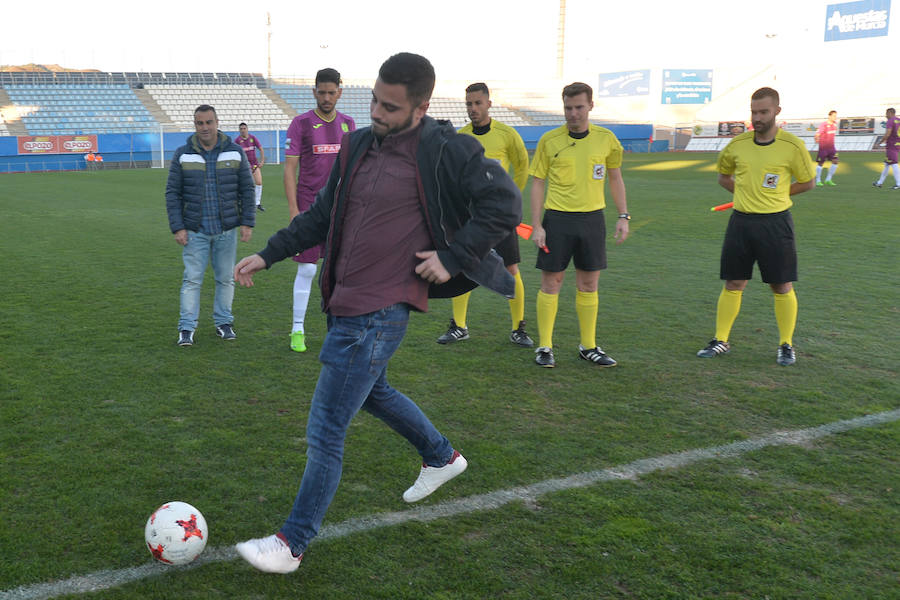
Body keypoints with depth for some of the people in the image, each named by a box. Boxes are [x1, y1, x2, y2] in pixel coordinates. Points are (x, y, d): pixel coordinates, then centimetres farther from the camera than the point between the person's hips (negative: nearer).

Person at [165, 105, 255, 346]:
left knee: (225, 278, 8)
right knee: (192, 279, -2)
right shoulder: (182, 155, 2)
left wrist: (247, 222, 0)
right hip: (195, 231, -1)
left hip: (227, 229, 1)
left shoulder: (235, 152, 3)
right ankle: (186, 328, 4)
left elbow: (247, 189, 6)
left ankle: (223, 322, 21)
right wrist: (177, 227, -5)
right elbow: (172, 193, 3)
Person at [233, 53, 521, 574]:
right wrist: (268, 255, 14)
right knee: (372, 392, 29)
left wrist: (452, 258, -15)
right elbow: (322, 215, 17)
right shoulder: (359, 146, 8)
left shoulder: (445, 151, -13)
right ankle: (443, 458, 52)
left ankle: (293, 544, 13)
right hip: (346, 305, 9)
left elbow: (505, 204, -10)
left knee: (325, 432, -3)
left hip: (376, 316, -9)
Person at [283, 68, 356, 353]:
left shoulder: (347, 123, 9)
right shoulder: (301, 123, -3)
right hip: (310, 206, -4)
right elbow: (290, 168, -5)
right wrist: (293, 209, -12)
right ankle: (297, 330, 10)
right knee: (307, 268, -2)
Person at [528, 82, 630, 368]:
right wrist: (536, 225, -5)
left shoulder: (606, 138, 3)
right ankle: (544, 347, 12)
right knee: (551, 283, 1)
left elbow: (615, 178, 14)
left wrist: (623, 216, 7)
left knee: (588, 285, 8)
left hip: (592, 218, 2)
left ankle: (588, 347, 20)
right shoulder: (549, 140, -2)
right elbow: (538, 183, 1)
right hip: (557, 218, -2)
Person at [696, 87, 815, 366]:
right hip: (741, 221, 3)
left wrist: (776, 194, 2)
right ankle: (720, 341, 17)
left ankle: (786, 345, 17)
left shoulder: (792, 146, -7)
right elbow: (723, 176, 20)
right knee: (733, 284, 7)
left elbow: (808, 182, 6)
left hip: (776, 223, -3)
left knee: (782, 287, 3)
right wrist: (746, 192, 8)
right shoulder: (737, 144, 3)